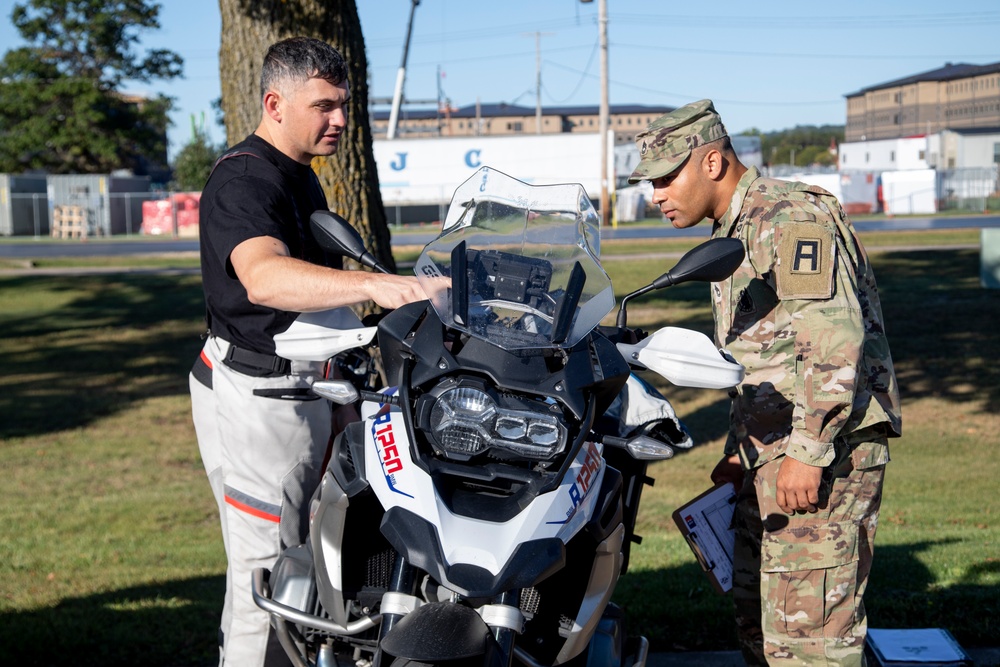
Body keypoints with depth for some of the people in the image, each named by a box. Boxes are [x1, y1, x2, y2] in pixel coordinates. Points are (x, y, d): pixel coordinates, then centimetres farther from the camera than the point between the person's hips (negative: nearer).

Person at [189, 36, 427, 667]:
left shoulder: (299, 174, 14)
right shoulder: (244, 179, -19)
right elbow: (263, 278, -41)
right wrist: (373, 283, -53)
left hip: (301, 389, 10)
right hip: (255, 395, -10)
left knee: (293, 554, 19)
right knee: (266, 567, -6)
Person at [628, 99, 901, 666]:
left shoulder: (790, 218, -13)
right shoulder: (734, 233, 20)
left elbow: (836, 340, -23)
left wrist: (808, 451, -25)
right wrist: (741, 448, 24)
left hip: (825, 447, -10)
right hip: (769, 454, 11)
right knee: (757, 618, 15)